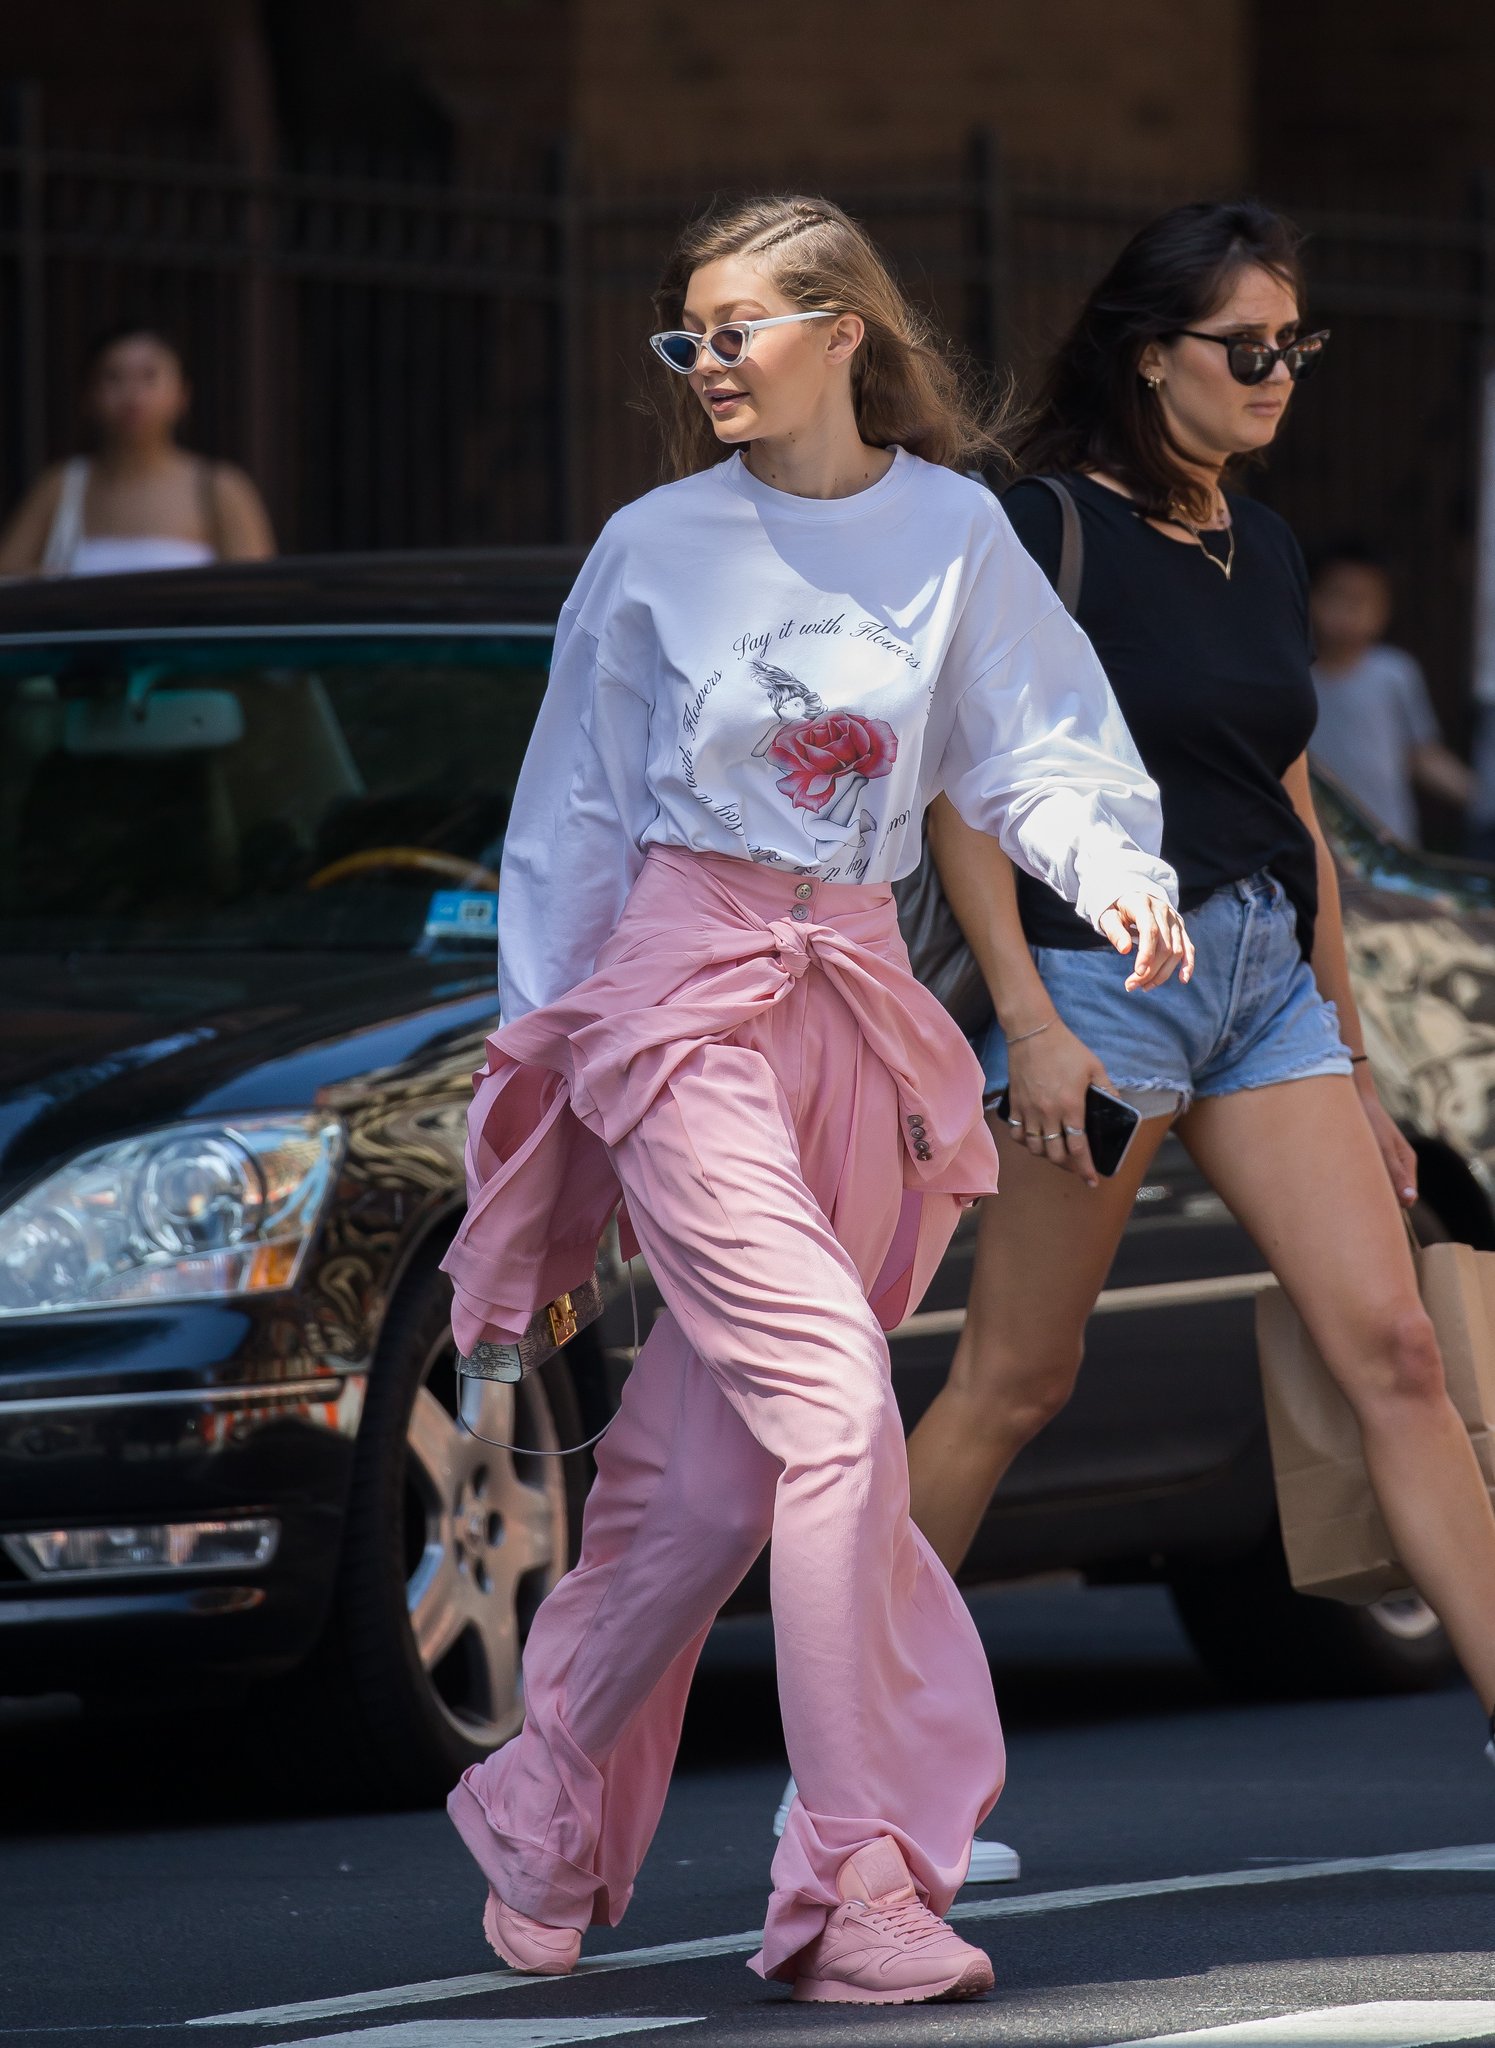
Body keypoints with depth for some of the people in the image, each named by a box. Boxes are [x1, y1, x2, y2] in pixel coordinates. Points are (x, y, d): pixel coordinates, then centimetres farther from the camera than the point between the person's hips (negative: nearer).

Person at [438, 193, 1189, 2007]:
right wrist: (539, 1036, 7)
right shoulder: (658, 548, 2)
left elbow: (1030, 750, 7)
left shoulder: (951, 529, 7)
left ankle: (547, 1819, 22)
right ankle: (863, 1879, -18)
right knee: (834, 1399, -18)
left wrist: (1113, 871, -14)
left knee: (710, 1462, 4)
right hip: (685, 989, -3)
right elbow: (574, 807, 8)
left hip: (856, 1005, 3)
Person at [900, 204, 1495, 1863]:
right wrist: (1028, 1022, -18)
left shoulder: (1263, 548, 15)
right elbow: (962, 796, -10)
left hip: (1268, 981, 6)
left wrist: (1353, 1063, 20)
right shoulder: (1049, 528, -7)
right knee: (1015, 1381, -1)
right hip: (1104, 968, -6)